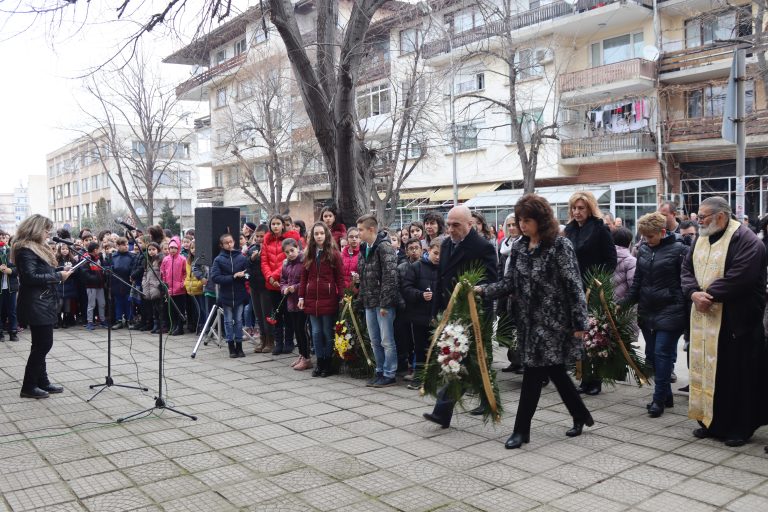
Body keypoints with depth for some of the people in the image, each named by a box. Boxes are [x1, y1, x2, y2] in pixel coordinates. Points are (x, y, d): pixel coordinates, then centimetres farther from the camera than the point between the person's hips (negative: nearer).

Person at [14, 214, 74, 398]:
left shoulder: (37, 247, 18)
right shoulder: (25, 250, -14)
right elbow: (30, 276, -23)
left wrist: (59, 274, 5)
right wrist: (58, 276, -19)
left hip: (43, 304, 10)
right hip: (36, 305, -10)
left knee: (42, 344, 13)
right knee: (42, 344, -7)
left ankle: (42, 382, 19)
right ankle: (28, 387, 1)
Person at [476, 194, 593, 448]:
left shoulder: (560, 245, -11)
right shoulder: (519, 247, 8)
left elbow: (574, 286, -13)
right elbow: (510, 283, 8)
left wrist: (579, 323, -14)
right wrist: (483, 290, -6)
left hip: (552, 320, -6)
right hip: (528, 320, 6)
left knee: (533, 373, -4)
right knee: (553, 370, 14)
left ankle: (521, 429, 8)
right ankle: (581, 416, 33)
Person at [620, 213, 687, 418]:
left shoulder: (679, 250, -8)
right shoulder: (643, 249, 8)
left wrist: (687, 311, -13)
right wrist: (624, 303, 9)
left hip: (670, 312, -6)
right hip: (647, 311, 6)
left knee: (662, 353, -5)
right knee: (652, 354, 10)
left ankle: (659, 399, 4)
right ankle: (666, 395, 23)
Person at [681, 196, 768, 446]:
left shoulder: (745, 241, -13)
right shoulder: (702, 239, 12)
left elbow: (738, 277, -23)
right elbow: (687, 268, 8)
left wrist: (708, 295, -18)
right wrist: (694, 293, -10)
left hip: (735, 322, -7)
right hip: (704, 317, 7)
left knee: (736, 374, 1)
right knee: (705, 368, 11)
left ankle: (740, 428, 14)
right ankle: (710, 421, 23)